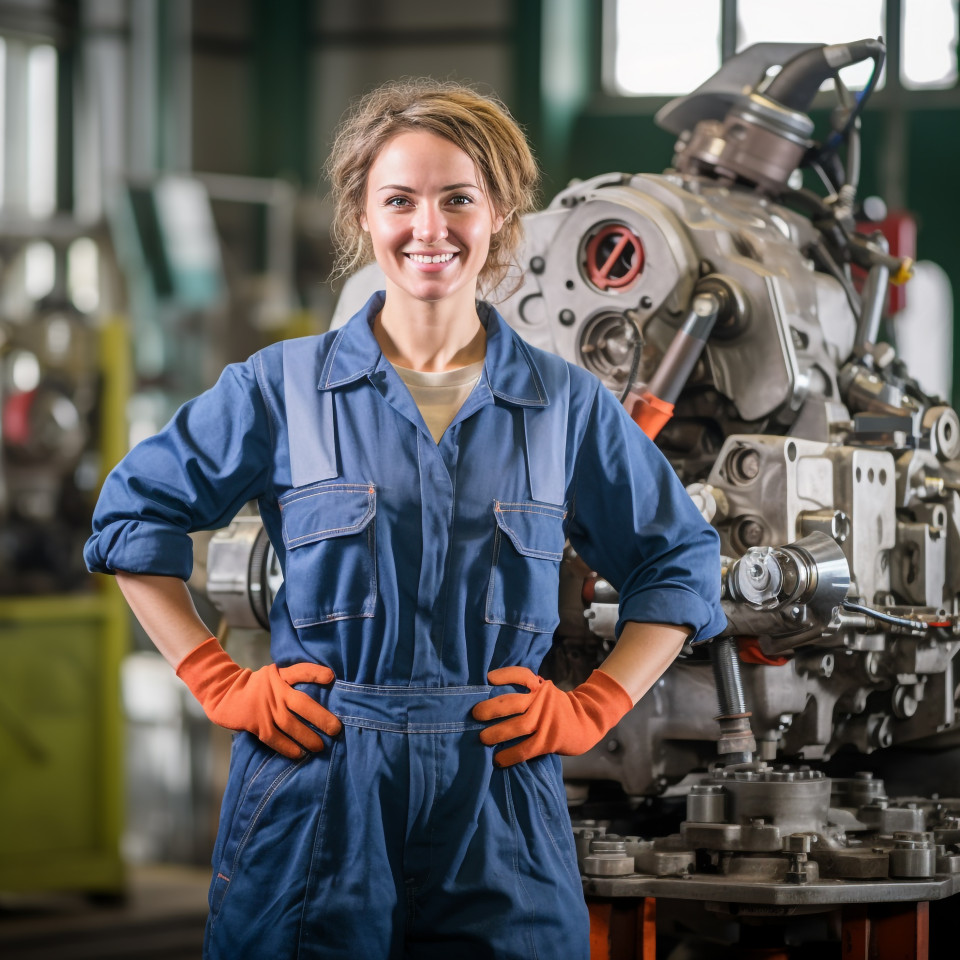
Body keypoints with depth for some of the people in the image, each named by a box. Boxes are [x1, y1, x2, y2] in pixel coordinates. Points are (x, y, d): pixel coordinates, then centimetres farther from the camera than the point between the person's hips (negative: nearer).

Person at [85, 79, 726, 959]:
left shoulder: (567, 405, 6)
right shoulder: (284, 385, 3)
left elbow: (681, 562, 16)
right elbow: (135, 514, 9)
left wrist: (594, 707, 4)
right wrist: (219, 683, 2)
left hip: (498, 803, 1)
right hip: (313, 796, -1)